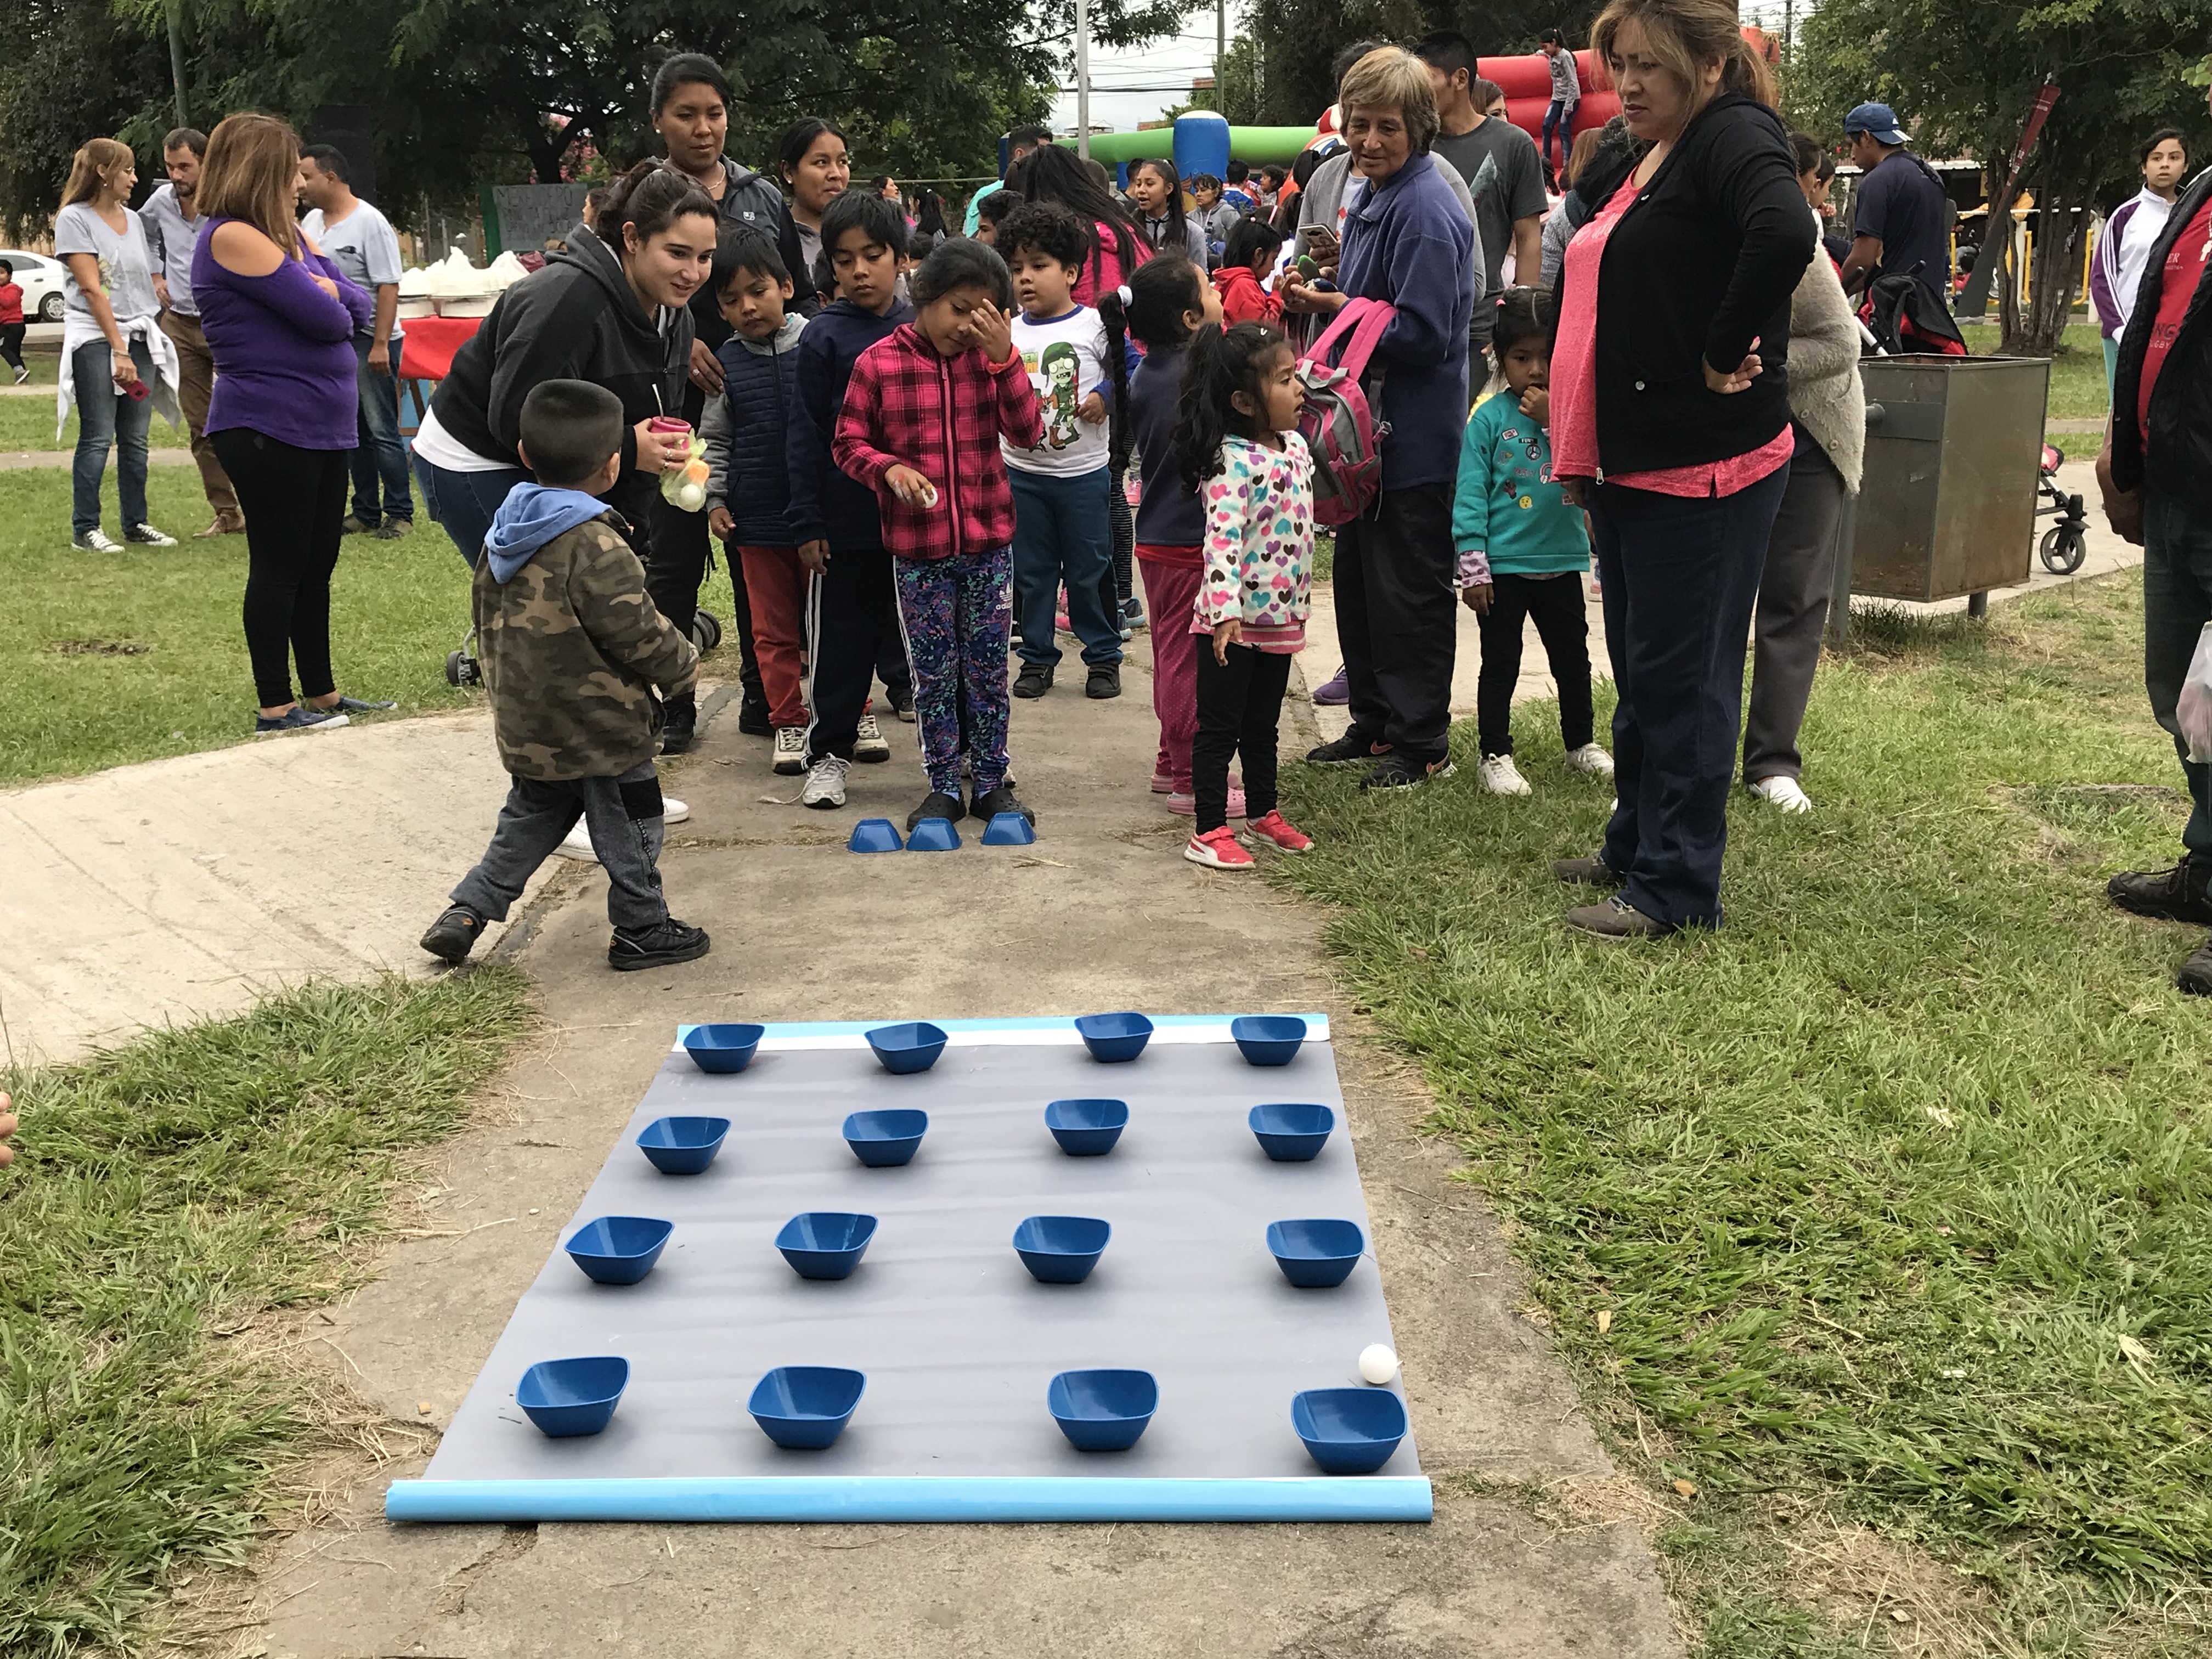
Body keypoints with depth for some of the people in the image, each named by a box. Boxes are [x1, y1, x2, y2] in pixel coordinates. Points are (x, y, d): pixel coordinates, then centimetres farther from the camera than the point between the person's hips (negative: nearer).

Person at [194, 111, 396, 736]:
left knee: (317, 564, 13)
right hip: (268, 430, -8)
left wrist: (325, 294, -11)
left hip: (324, 426, 9)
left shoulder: (286, 234, 16)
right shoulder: (233, 237, -13)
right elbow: (326, 318, -18)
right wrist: (332, 301, 3)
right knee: (280, 566, -2)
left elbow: (361, 307, 7)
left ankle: (321, 693, 21)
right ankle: (275, 707, 5)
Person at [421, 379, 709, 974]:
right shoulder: (594, 545, -23)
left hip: (525, 724, 8)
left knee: (529, 820, 21)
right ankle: (641, 930, 18)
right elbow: (635, 630, -21)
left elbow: (486, 612, 14)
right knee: (629, 827, 8)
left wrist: (502, 680, 26)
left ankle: (465, 913, 18)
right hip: (600, 727, -8)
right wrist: (682, 664, -2)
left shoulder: (506, 528, 4)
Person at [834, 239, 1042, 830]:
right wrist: (889, 468, -18)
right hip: (918, 546, -1)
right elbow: (848, 443, 1)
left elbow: (1028, 436, -8)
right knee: (934, 670, 8)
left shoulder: (988, 359, 1)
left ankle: (991, 781, 20)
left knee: (988, 666, 9)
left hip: (988, 541, 2)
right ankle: (944, 785, 19)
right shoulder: (878, 364, -6)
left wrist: (1005, 359, -17)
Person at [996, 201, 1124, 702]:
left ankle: (1103, 656, 19)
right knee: (1031, 571, 10)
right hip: (1021, 473, 3)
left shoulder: (1094, 325, -5)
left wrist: (1104, 396, -16)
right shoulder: (1006, 333, 4)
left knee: (1090, 570, 6)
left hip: (1084, 472, -3)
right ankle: (1037, 657, 22)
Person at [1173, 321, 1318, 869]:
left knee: (1264, 725, 21)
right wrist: (1225, 609, -37)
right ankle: (1208, 832, 9)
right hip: (1236, 619, -8)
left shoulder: (1296, 445, 7)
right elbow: (1223, 536, -28)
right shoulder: (1233, 460, -19)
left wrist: (1299, 600, 23)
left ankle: (1263, 814, 34)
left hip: (1282, 613, 8)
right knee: (1219, 728, 2)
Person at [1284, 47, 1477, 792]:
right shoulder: (1367, 199, 12)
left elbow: (1422, 334, -23)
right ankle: (1374, 722, 30)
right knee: (1358, 580, 17)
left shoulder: (1425, 213, -18)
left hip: (1414, 442, -10)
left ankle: (1422, 743, 12)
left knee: (1407, 591, 0)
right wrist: (1323, 298, 2)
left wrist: (1335, 308, -18)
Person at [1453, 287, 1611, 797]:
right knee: (1500, 663, 6)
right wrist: (1473, 566, -11)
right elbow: (1470, 494, -8)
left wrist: (1554, 421, -19)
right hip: (1503, 565, -3)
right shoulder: (1490, 417, -7)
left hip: (1561, 562, 3)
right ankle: (1495, 755, 16)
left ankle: (1581, 743, 33)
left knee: (1573, 658, 16)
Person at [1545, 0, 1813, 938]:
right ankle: (1636, 845, 31)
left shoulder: (1733, 138, -14)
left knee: (1681, 678, -2)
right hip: (1630, 459, 10)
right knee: (1639, 671, 18)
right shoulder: (1642, 158, 15)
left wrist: (1723, 355, -23)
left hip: (1703, 469, -9)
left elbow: (1785, 234, -35)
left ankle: (1677, 886, 8)